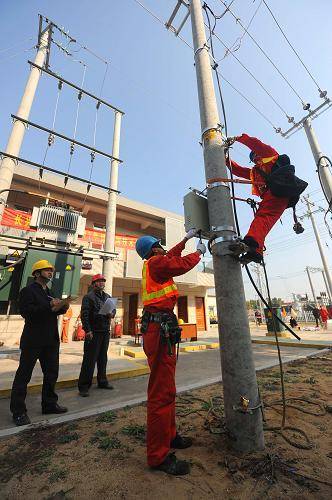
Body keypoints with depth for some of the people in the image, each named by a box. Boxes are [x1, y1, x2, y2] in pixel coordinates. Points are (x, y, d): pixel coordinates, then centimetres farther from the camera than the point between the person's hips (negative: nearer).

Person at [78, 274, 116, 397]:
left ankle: (102, 381, 31)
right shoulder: (88, 297, -7)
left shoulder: (107, 297, 14)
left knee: (103, 358, 17)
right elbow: (84, 314, -13)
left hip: (105, 331, 7)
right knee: (90, 358, -2)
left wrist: (112, 313, -4)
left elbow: (113, 308, 19)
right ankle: (84, 386, 11)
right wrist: (87, 330, -19)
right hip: (93, 332, -6)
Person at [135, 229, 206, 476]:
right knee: (162, 392, -4)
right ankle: (158, 455, 8)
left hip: (160, 328, 11)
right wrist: (199, 252, 1)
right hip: (160, 329, -11)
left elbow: (172, 256, 33)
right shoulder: (155, 263, -9)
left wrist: (185, 239, 38)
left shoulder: (154, 264, 20)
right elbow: (182, 264, -19)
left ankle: (169, 435, 35)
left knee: (166, 388, 20)